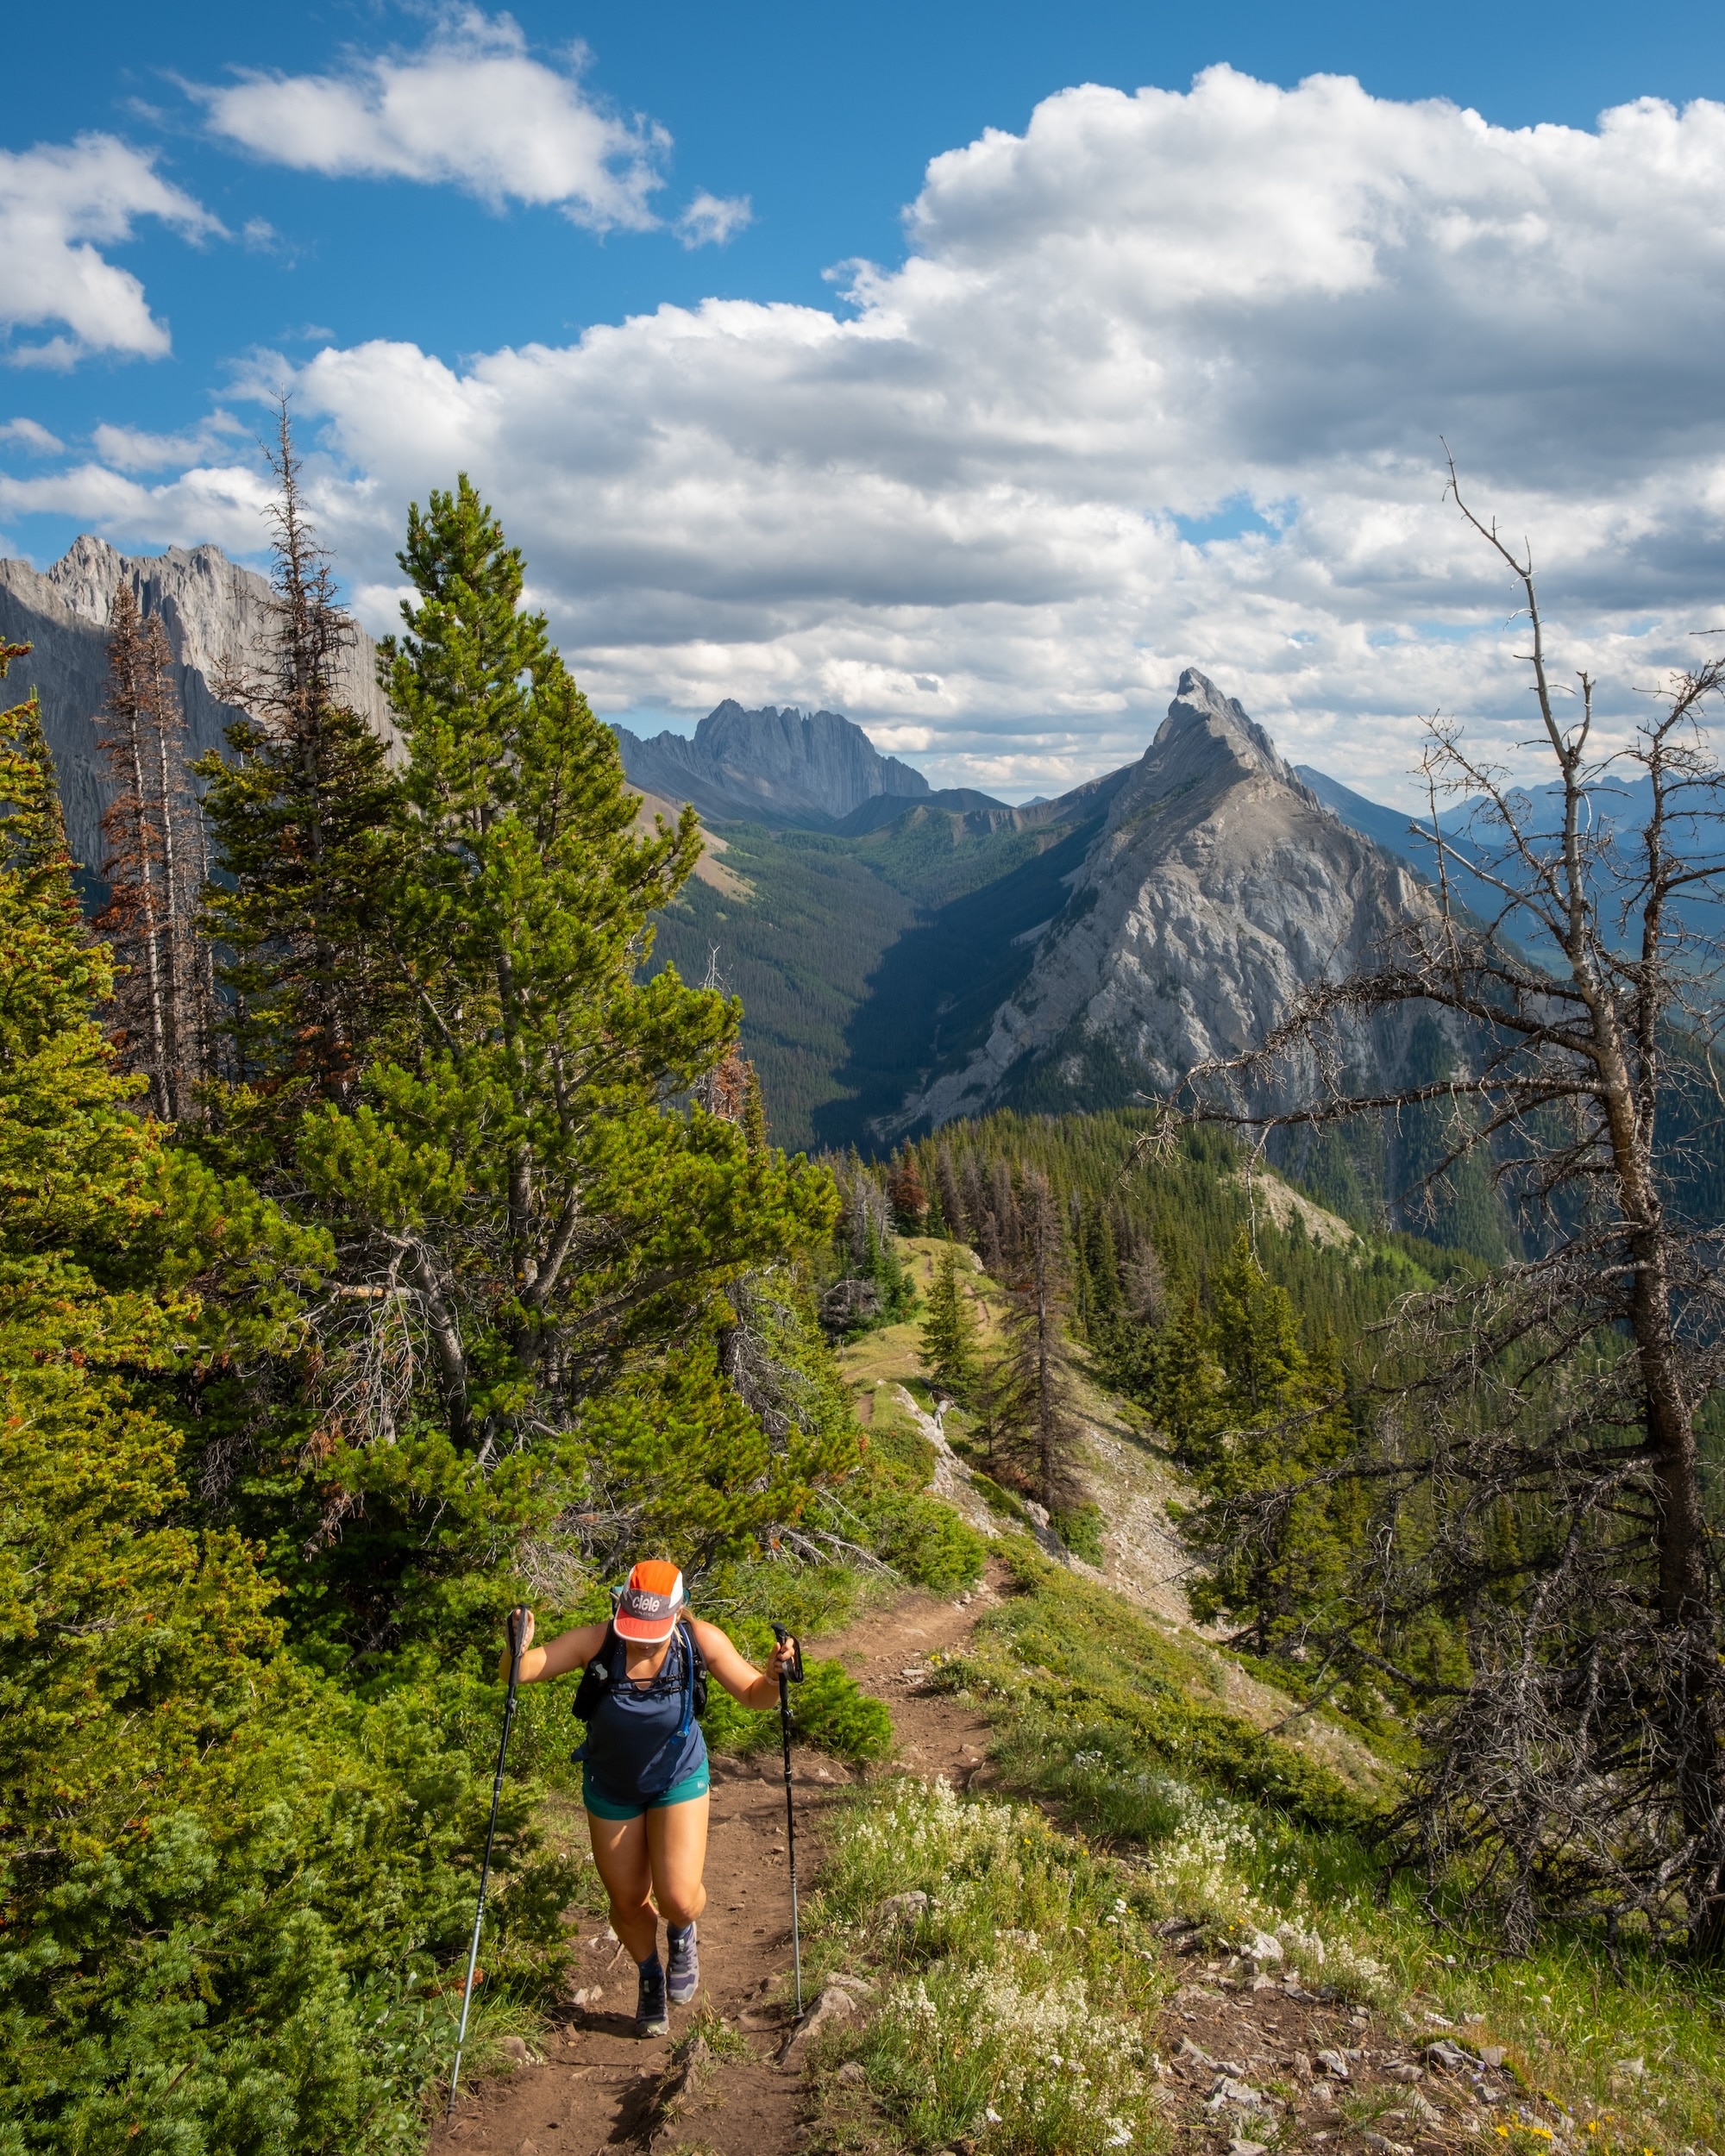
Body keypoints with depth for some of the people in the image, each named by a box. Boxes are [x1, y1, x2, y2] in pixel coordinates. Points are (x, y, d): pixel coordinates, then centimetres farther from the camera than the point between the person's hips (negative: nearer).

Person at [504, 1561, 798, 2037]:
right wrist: (519, 1650, -53)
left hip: (679, 1780, -1)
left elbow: (754, 1696, -15)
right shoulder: (596, 1642, -29)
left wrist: (773, 1677, -37)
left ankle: (682, 1934, 26)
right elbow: (520, 1672, -30)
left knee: (678, 1900, -12)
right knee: (628, 1903, 13)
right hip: (612, 1787, 1)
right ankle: (650, 1978, 46)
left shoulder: (702, 1641, -26)